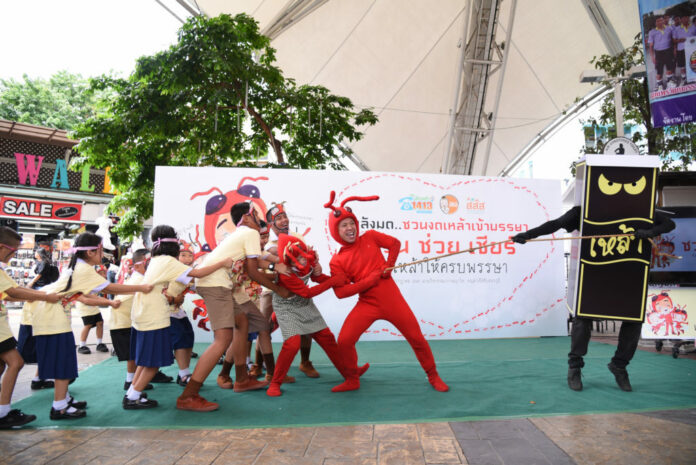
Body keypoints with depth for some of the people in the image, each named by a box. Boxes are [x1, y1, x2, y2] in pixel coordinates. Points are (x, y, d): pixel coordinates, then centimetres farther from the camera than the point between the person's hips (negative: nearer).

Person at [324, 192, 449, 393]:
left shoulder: (370, 237, 1)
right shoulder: (337, 261, -3)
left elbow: (395, 243, 13)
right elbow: (340, 292, -10)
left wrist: (389, 266, 0)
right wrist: (368, 281, -16)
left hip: (392, 299, 0)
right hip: (367, 304, 0)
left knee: (416, 338, 4)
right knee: (344, 341, -11)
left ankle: (433, 376, 27)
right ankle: (352, 380, 14)